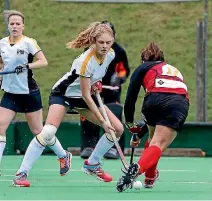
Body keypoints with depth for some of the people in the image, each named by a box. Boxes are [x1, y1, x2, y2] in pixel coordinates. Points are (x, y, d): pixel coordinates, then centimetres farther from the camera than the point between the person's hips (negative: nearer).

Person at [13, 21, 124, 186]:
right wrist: (102, 121, -26)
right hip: (63, 93, -7)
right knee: (48, 132, -29)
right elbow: (86, 96, -27)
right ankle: (22, 174, -22)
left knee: (118, 129, -1)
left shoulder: (110, 54, -12)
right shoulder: (86, 61, -32)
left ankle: (92, 164, 15)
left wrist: (96, 83, -1)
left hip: (85, 97, 7)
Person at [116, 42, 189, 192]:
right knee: (158, 145, -9)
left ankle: (150, 177, 31)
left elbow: (130, 99, 14)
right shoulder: (175, 70, 40)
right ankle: (138, 168, -36)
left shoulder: (143, 68, 25)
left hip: (155, 101, -1)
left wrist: (131, 124, 29)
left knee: (154, 139, 28)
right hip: (181, 104, 1)